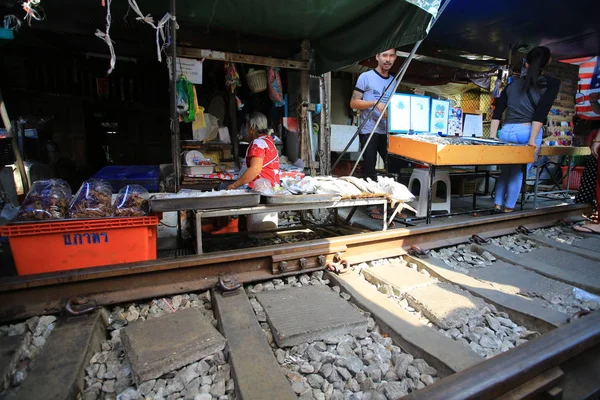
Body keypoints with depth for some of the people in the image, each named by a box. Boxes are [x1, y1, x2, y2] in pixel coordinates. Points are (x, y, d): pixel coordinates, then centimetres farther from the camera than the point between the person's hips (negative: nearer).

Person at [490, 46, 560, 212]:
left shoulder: (512, 85, 14)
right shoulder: (551, 83, 3)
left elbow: (497, 113, 6)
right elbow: (541, 113, -11)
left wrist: (492, 136, 5)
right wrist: (532, 140, -14)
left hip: (506, 132, 4)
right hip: (526, 132, -3)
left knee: (505, 169, 15)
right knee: (518, 172, 3)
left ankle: (497, 205, 15)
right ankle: (508, 209, 8)